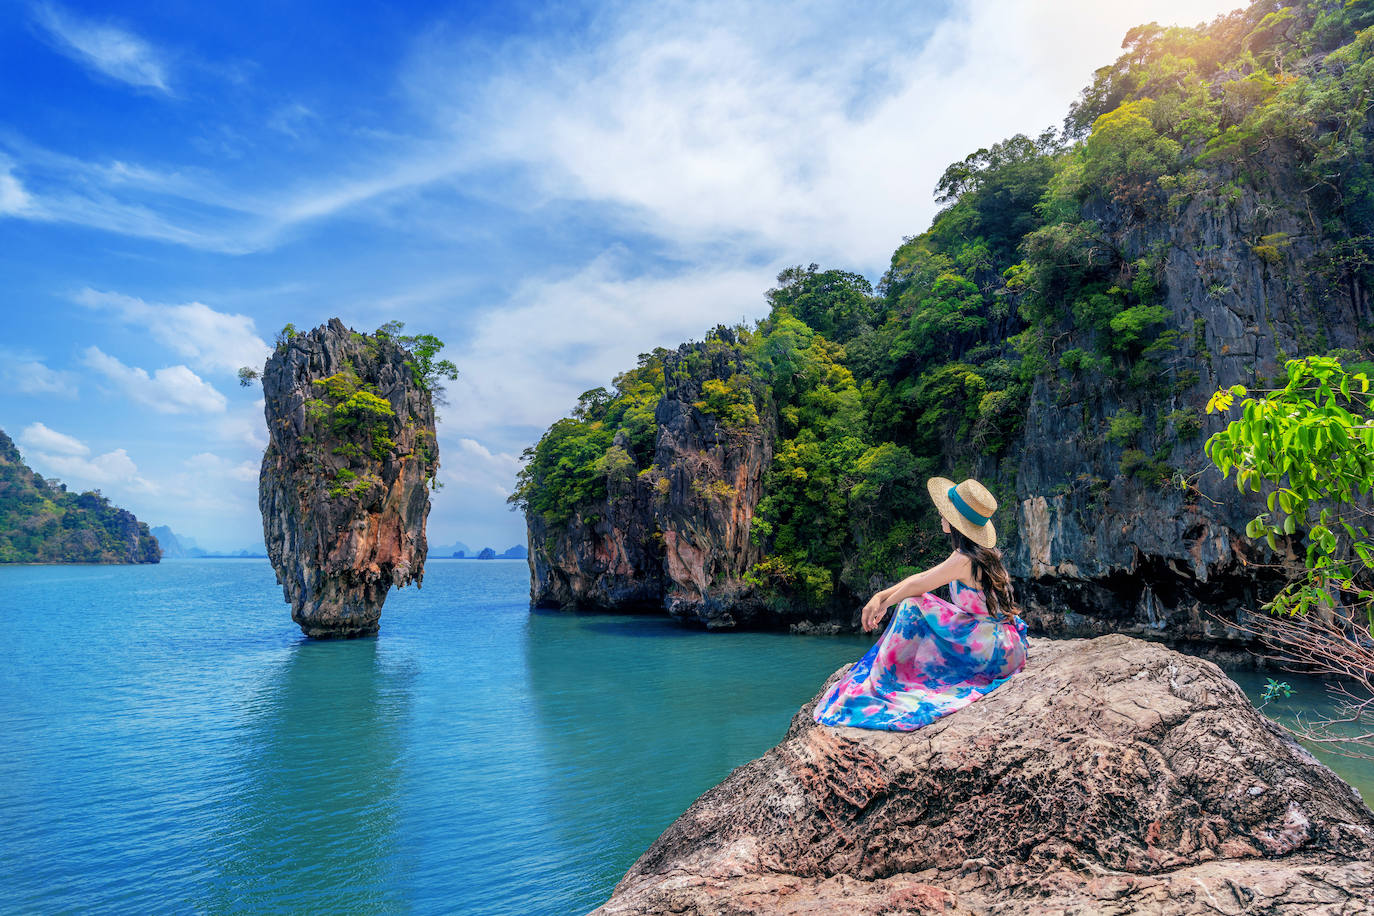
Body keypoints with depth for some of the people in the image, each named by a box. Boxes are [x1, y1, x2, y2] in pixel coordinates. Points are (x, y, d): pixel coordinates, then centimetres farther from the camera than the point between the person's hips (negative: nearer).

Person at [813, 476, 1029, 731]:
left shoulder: (964, 560, -23)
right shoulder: (979, 552, 6)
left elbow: (917, 586, -9)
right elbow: (921, 578, 10)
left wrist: (884, 604, 8)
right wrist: (879, 596, 4)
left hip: (994, 652, -10)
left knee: (912, 605, -14)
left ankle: (884, 681, -1)